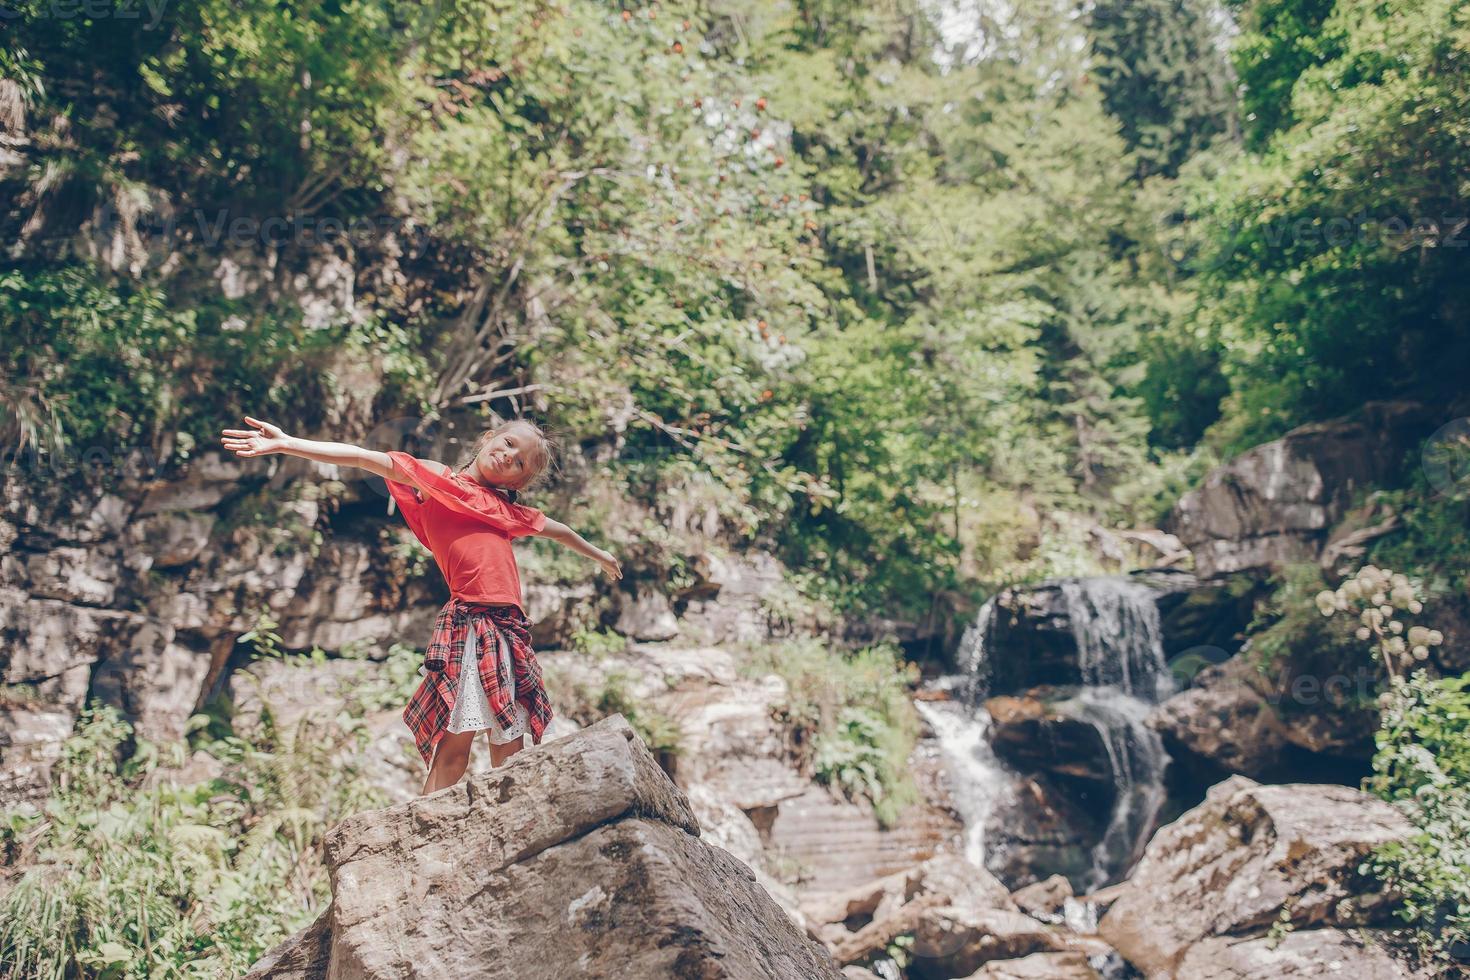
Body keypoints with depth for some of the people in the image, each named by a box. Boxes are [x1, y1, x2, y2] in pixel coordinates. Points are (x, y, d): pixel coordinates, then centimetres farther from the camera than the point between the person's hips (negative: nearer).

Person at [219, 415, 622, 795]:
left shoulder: (508, 509, 22)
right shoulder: (436, 479, 8)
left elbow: (554, 528, 41)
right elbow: (368, 458, -3)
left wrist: (599, 554, 57)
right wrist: (286, 443, -12)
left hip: (511, 633, 6)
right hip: (467, 625, -6)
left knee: (510, 758, 3)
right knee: (455, 741, -14)